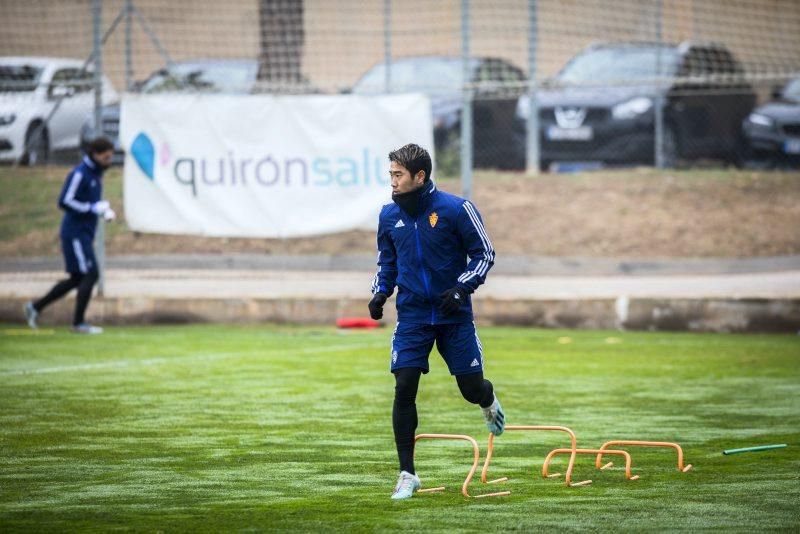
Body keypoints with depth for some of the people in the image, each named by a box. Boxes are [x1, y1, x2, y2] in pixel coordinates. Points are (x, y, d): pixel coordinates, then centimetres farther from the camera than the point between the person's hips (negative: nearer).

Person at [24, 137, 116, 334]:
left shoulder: (96, 174, 14)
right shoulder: (79, 174, -15)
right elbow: (64, 201, -20)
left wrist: (106, 210, 6)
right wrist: (94, 208, -22)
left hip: (85, 234, 10)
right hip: (75, 234, -10)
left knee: (77, 279, 12)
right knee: (90, 274, -11)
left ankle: (36, 306, 19)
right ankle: (79, 322, -5)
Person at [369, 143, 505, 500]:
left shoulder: (455, 209, -11)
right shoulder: (389, 215, 2)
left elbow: (484, 253, -4)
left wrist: (462, 288, -17)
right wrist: (380, 293, -1)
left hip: (454, 315, -2)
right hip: (412, 315, 2)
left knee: (471, 388, 3)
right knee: (404, 388, -11)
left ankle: (489, 402, 44)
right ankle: (407, 475, -5)